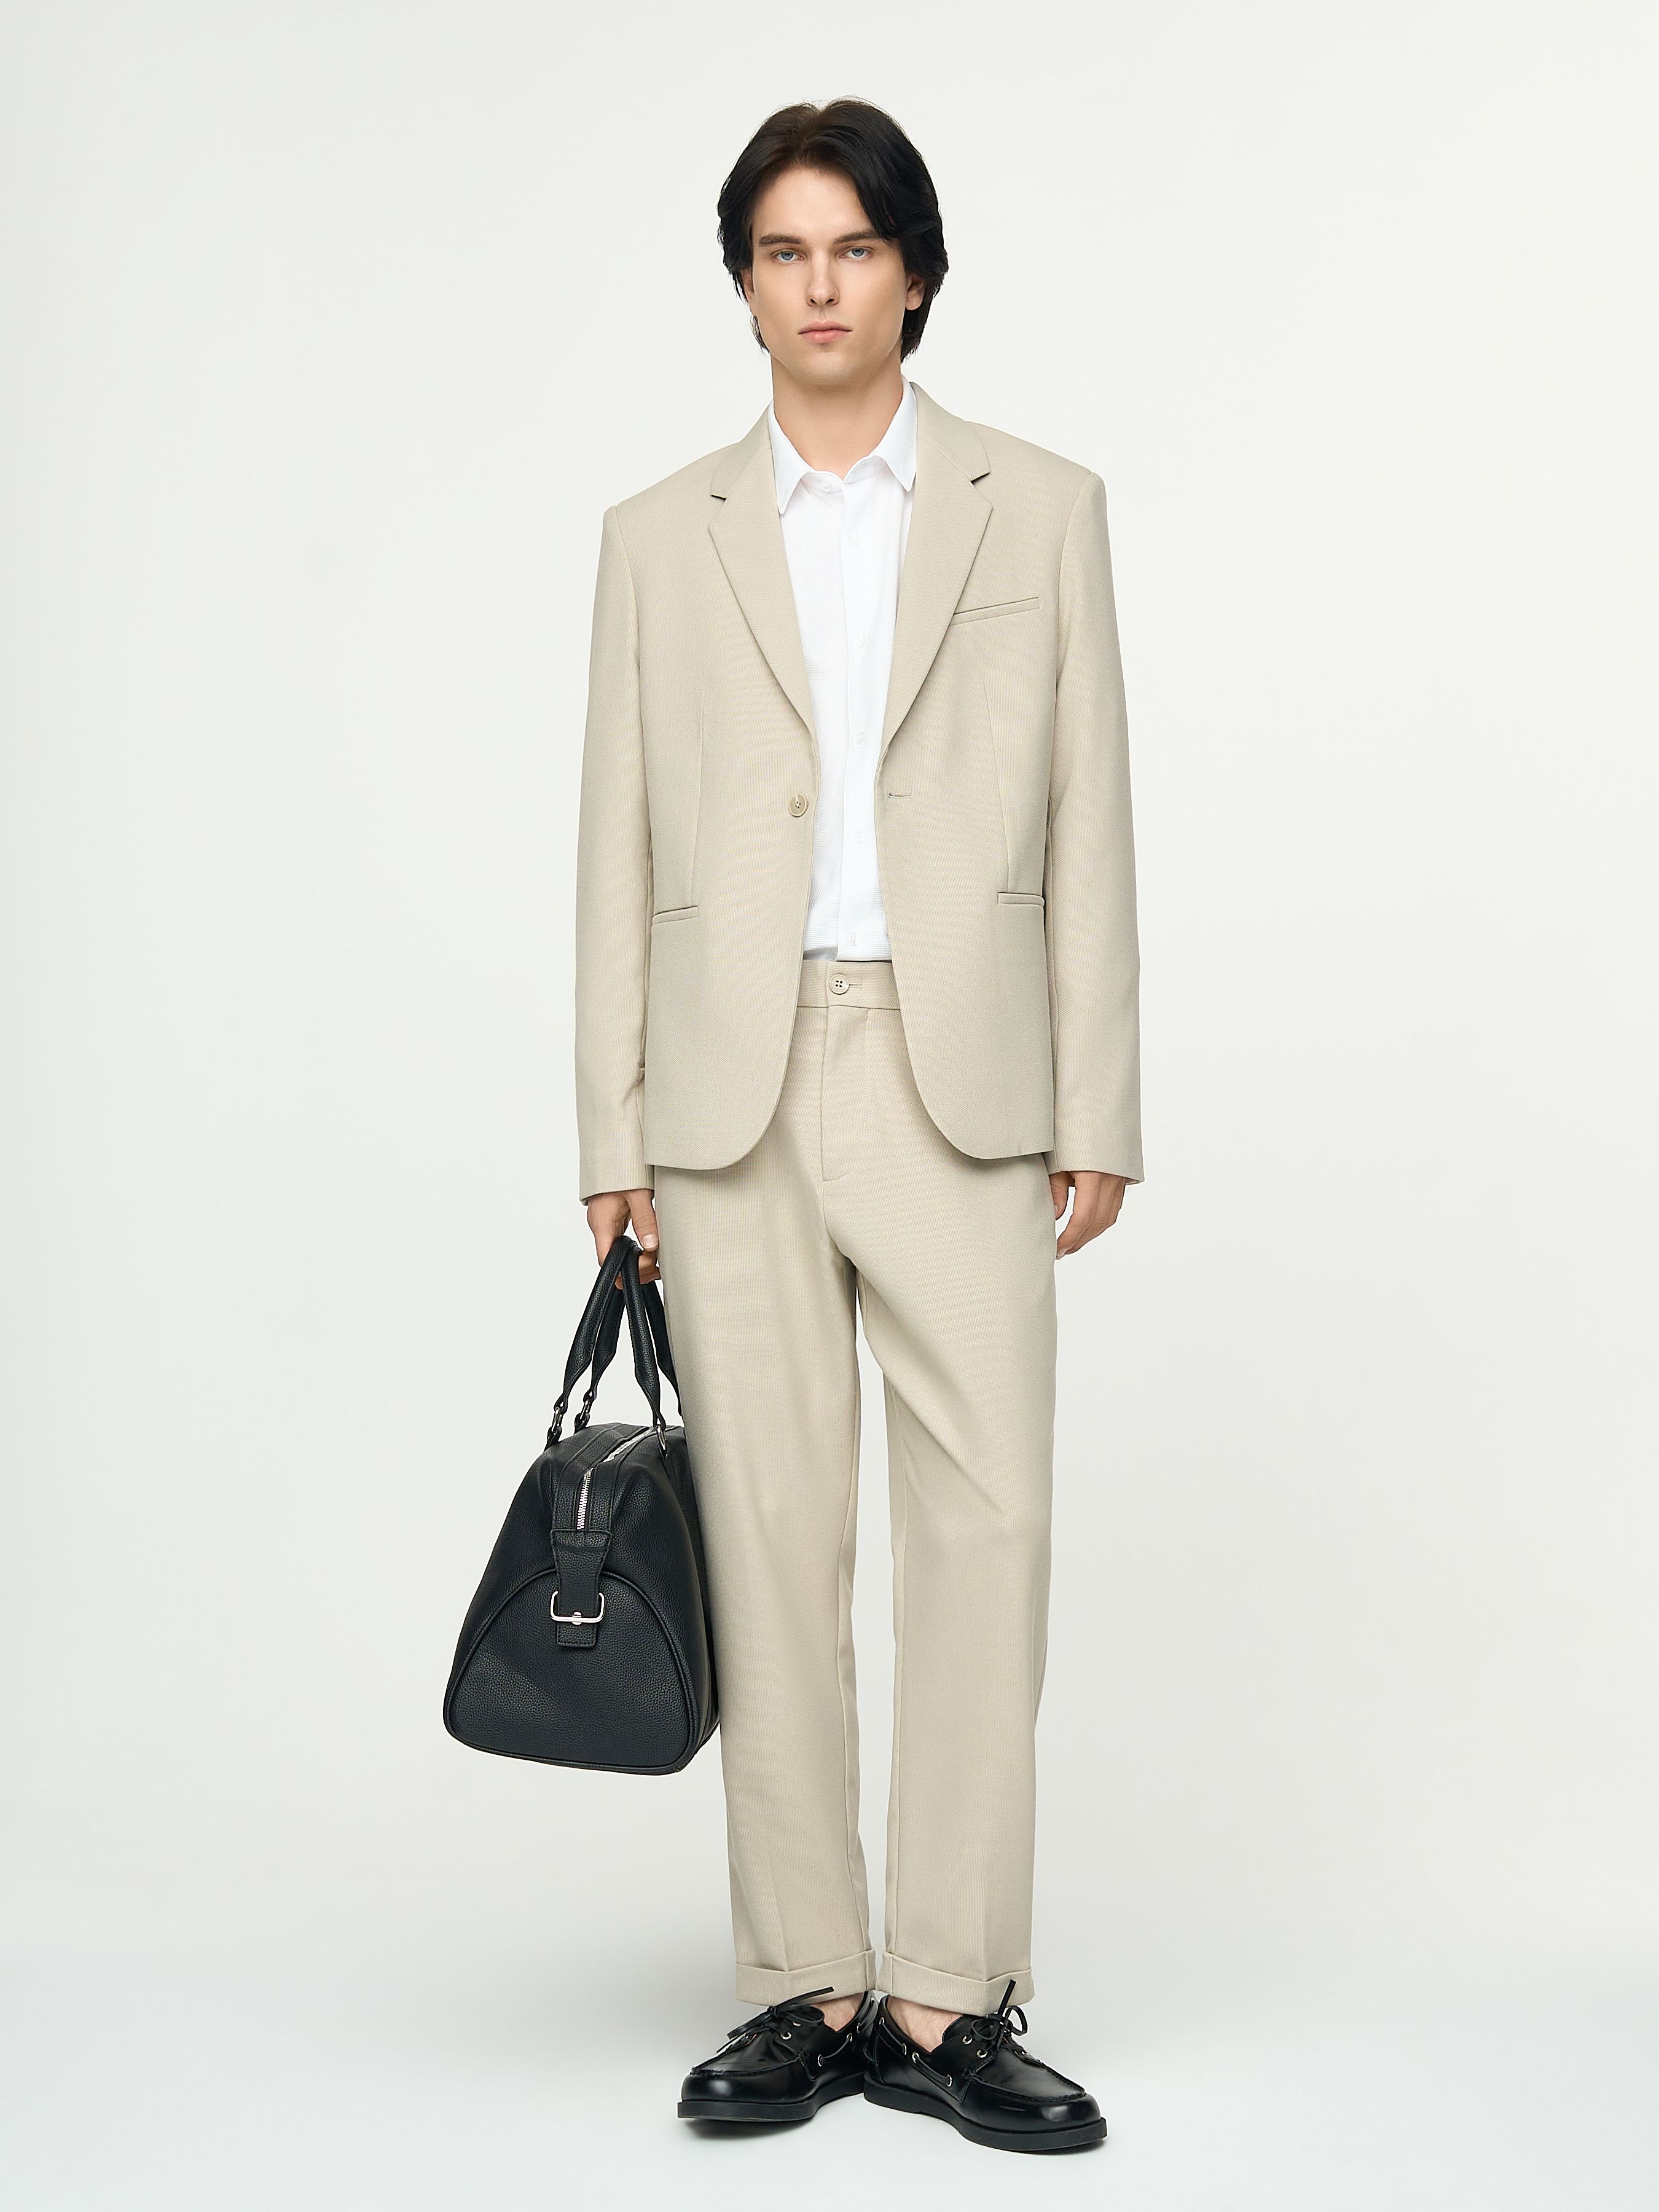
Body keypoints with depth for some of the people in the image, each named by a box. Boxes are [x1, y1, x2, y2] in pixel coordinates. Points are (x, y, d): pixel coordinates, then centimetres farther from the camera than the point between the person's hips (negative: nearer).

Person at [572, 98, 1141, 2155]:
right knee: (771, 1534, 3)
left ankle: (948, 1997, 3)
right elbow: (621, 847, 9)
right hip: (736, 1078, 1)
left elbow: (1086, 823, 6)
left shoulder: (1040, 508, 9)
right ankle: (806, 1986, 13)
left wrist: (1098, 1111, 0)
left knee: (988, 1515, -7)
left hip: (959, 1070, -1)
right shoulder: (661, 536, 11)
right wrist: (613, 1132, 3)